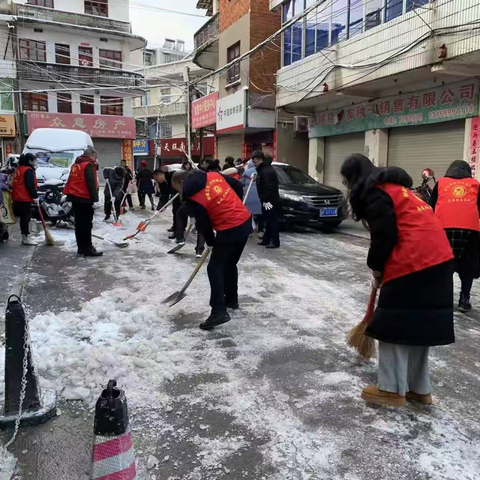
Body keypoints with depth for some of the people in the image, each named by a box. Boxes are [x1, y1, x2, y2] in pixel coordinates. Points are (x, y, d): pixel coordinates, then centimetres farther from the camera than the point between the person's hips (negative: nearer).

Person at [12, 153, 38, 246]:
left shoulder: (19, 169, 17)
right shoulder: (28, 170, -14)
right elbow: (30, 185, -20)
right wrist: (35, 196, -13)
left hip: (18, 198, 10)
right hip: (25, 198, -10)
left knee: (23, 218, 14)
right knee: (26, 218, -6)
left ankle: (24, 237, 20)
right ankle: (26, 238, -3)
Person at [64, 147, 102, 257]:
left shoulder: (76, 164, 18)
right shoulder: (88, 165, -10)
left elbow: (72, 181, 21)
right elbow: (91, 183, -18)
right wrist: (95, 199, -19)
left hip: (75, 197, 9)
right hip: (84, 198, -9)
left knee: (79, 223, 11)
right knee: (86, 224, -8)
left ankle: (81, 247, 15)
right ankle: (88, 248, -8)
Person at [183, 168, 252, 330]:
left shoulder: (193, 199, -13)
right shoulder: (214, 175, 4)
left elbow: (203, 225, -4)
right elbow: (238, 186, 11)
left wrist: (211, 242, 13)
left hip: (229, 231, -8)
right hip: (245, 221, 8)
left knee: (215, 269, -1)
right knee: (230, 264, 22)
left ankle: (218, 312, -6)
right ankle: (231, 299, 34)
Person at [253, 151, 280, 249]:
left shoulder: (267, 170, -19)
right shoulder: (263, 169, 15)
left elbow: (269, 187, -25)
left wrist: (267, 201, -25)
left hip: (270, 202, -11)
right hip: (266, 201, 11)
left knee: (272, 221, -7)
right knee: (267, 221, 15)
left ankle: (275, 242, -2)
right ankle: (266, 240, 22)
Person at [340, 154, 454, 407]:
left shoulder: (374, 192, -6)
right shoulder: (394, 186, 24)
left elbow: (384, 235, -13)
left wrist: (376, 267, 3)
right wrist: (382, 266, 19)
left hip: (413, 262, -10)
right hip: (436, 257, 10)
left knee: (394, 323, 1)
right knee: (418, 322, 15)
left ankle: (392, 390, 10)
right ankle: (419, 388, 24)